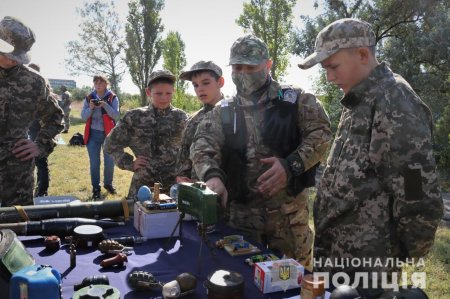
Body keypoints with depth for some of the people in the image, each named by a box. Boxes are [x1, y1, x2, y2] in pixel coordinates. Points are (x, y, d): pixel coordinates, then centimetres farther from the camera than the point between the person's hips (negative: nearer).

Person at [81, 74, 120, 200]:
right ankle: (96, 188, 14)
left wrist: (105, 105, -22)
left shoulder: (113, 98, 0)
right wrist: (90, 108, -16)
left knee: (109, 162, 6)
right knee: (94, 163, 2)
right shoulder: (89, 98, 5)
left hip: (108, 134, -1)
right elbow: (83, 117, 2)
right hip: (93, 134, 1)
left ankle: (108, 184, 29)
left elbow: (117, 116, -10)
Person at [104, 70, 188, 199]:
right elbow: (111, 144, 10)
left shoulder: (181, 118, 1)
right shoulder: (134, 117, 2)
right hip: (142, 185, 1)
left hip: (175, 185, 0)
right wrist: (129, 163, 0)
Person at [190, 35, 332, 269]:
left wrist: (292, 164, -21)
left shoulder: (295, 100, 1)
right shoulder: (223, 112, 6)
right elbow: (202, 145, -6)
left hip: (288, 209, -2)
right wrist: (212, 174, -27)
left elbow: (320, 134, -5)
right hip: (241, 211, 2)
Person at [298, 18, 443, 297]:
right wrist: (325, 246, 13)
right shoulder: (360, 102, 12)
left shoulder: (394, 102, -19)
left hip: (364, 265, -9)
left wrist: (403, 255, -10)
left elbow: (420, 198, -23)